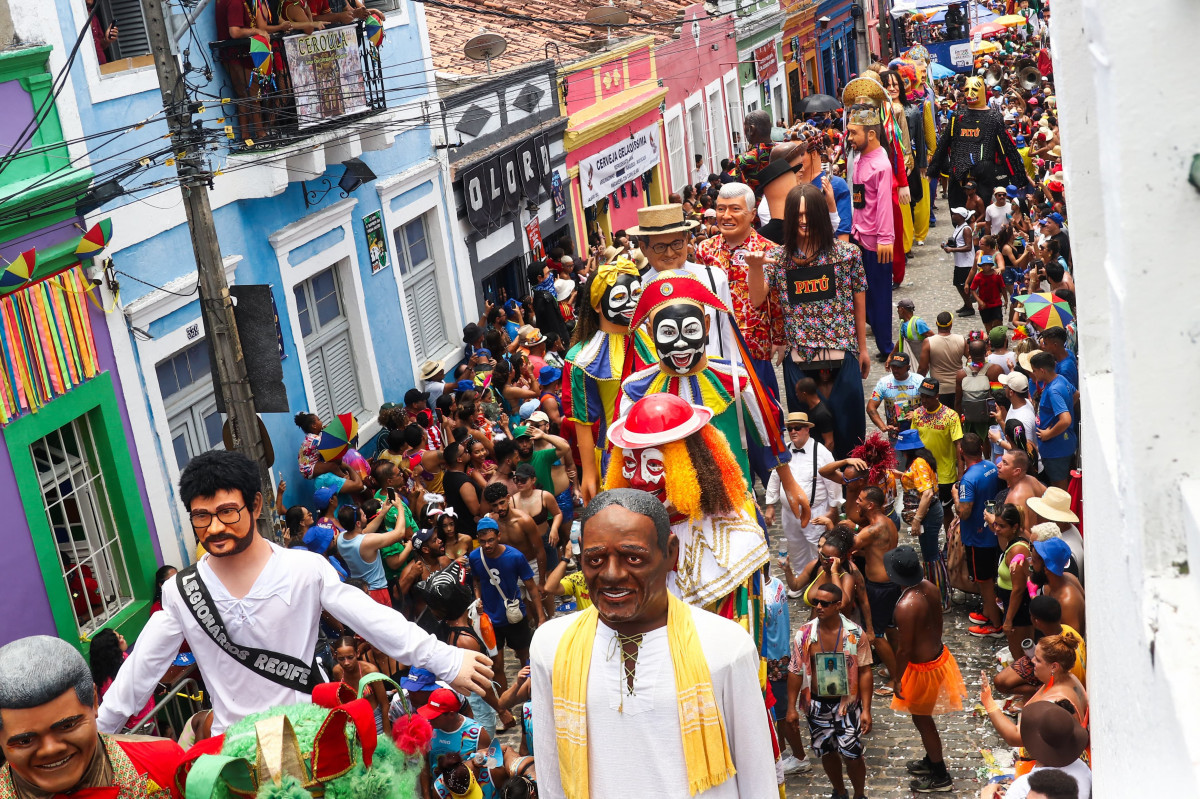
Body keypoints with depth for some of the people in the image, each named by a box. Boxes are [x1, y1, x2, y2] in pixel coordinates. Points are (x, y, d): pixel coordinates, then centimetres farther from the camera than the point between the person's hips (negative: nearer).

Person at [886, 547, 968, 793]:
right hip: (938, 654, 8)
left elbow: (904, 649, -24)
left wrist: (898, 680, -10)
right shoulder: (930, 587, -8)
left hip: (923, 667, -8)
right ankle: (931, 761, 47)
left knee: (922, 719, 13)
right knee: (924, 716, 27)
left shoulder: (906, 606, -32)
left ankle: (940, 776, 28)